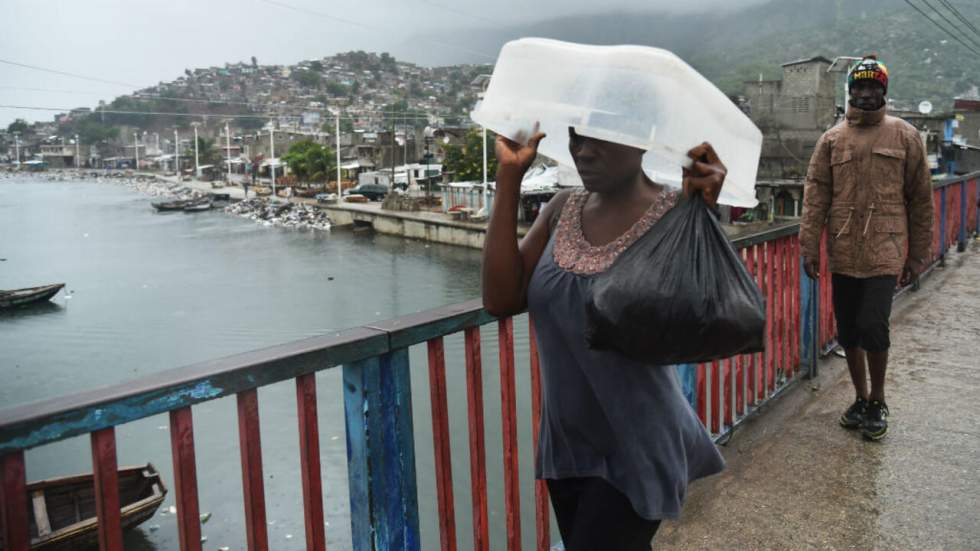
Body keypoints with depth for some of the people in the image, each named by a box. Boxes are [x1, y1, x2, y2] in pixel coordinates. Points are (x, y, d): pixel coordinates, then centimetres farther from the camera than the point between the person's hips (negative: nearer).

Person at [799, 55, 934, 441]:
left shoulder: (905, 136, 3)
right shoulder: (832, 139, 7)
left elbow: (920, 200, 4)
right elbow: (815, 194, 2)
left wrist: (917, 256, 2)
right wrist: (810, 246, -6)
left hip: (884, 253, -2)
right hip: (843, 254, 3)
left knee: (872, 327, -11)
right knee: (848, 332, 9)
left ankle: (877, 401, 13)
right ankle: (861, 398, 29)